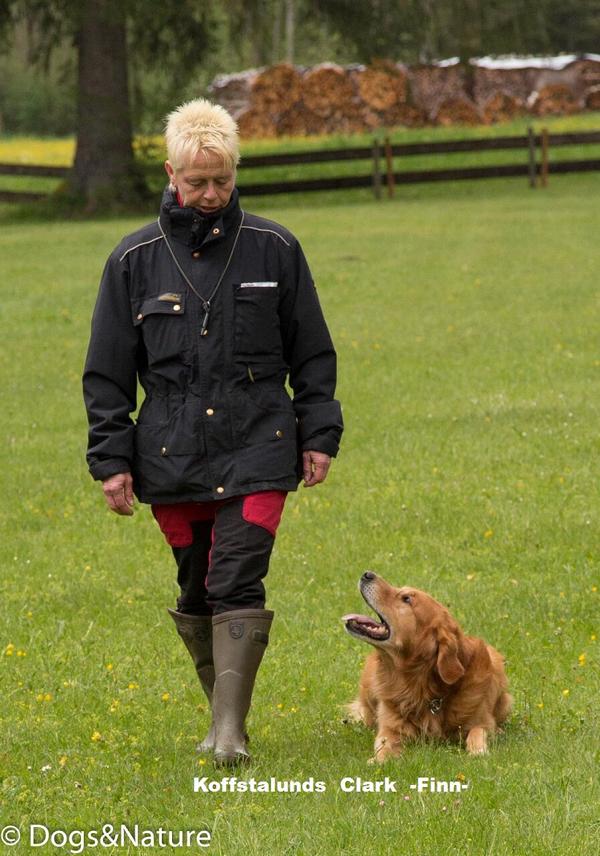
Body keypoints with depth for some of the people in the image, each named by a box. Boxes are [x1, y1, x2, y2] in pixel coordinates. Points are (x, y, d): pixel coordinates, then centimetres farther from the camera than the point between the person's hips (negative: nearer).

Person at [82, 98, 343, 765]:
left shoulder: (272, 249, 2)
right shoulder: (136, 260, 3)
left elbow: (312, 354, 10)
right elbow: (108, 372, 7)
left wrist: (320, 434, 5)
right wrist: (111, 459, 2)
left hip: (257, 449, -2)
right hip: (171, 456, 2)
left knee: (237, 584, -12)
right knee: (197, 591, 8)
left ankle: (232, 733, -13)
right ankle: (223, 713, 24)